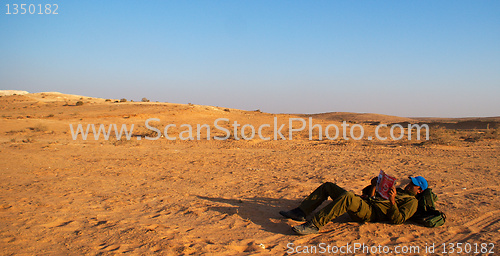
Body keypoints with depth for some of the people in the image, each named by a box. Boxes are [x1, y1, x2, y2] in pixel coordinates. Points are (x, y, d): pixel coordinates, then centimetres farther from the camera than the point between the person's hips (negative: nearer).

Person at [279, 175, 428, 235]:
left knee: (347, 196, -40)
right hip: (364, 202, 10)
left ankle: (314, 225, -42)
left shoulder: (412, 201, 7)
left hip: (370, 213, -9)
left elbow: (398, 220, -10)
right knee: (328, 186, 3)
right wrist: (374, 185, 16)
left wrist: (392, 201, -18)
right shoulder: (398, 190, 33)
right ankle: (300, 213, -6)